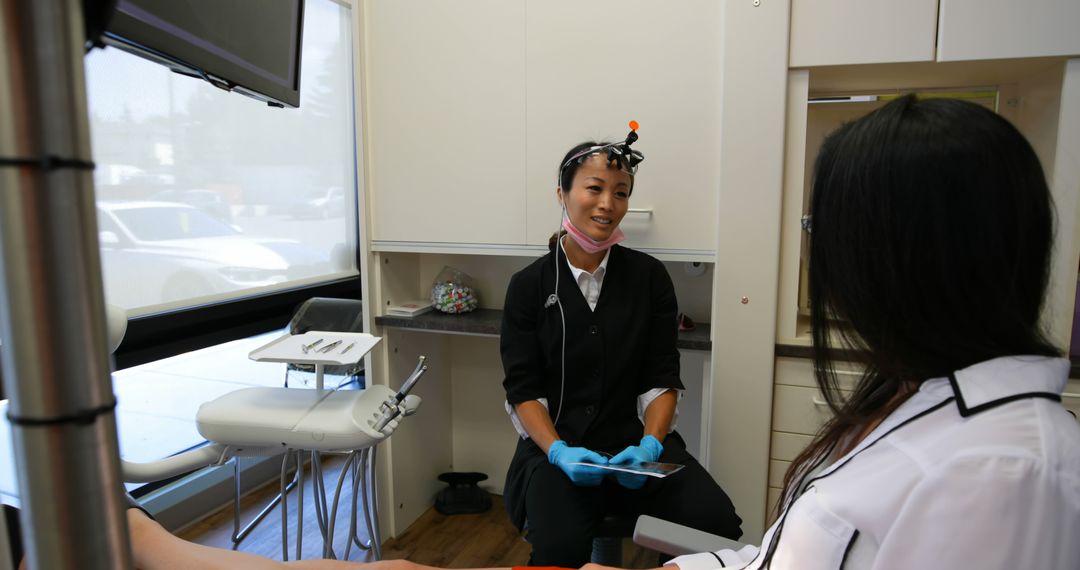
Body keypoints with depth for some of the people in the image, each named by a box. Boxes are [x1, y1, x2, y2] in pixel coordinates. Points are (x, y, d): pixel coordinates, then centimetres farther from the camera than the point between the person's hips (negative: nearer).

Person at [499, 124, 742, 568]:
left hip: (638, 444, 2)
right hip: (556, 448, -1)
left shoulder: (650, 276, 4)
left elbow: (663, 378, 3)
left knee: (718, 523, -21)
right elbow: (523, 388, -1)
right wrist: (558, 452, -17)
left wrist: (650, 444, -13)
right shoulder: (528, 285, 1)